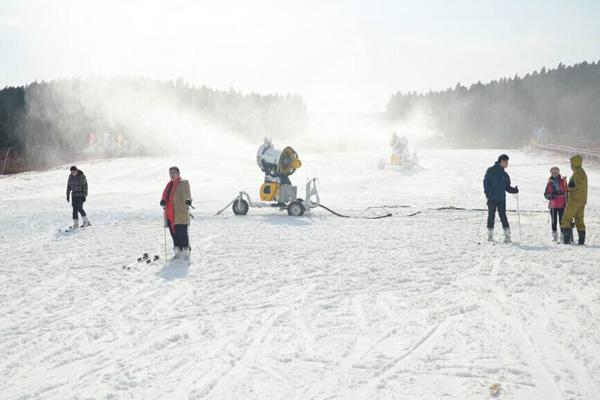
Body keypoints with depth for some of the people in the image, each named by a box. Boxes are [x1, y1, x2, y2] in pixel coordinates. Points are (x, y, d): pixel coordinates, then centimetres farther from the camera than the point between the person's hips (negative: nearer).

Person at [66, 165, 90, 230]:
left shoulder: (82, 176, -11)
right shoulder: (70, 177, 3)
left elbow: (85, 186, -10)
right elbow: (68, 186, 11)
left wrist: (85, 195, -14)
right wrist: (68, 195, 9)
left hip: (81, 194, -5)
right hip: (74, 195, 5)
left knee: (79, 208, -14)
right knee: (75, 209, 1)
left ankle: (86, 221, 2)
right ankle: (75, 224, 4)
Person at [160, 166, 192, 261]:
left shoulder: (183, 183, -3)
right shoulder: (169, 185, 20)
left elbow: (186, 194, -17)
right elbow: (165, 195, 19)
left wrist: (188, 200, -38)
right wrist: (163, 200, -3)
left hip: (180, 215, -7)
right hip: (170, 214, 7)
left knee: (182, 234, -10)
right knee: (174, 234, 10)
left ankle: (186, 252, 0)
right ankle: (178, 252, 20)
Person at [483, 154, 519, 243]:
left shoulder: (505, 175, 16)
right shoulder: (491, 171, 0)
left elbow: (507, 187, 17)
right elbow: (486, 181, -6)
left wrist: (514, 190, -1)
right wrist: (487, 192, -16)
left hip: (501, 199, 3)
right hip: (492, 199, -3)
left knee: (503, 216, -3)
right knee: (491, 216, 3)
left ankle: (507, 235, -5)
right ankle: (490, 235, 11)